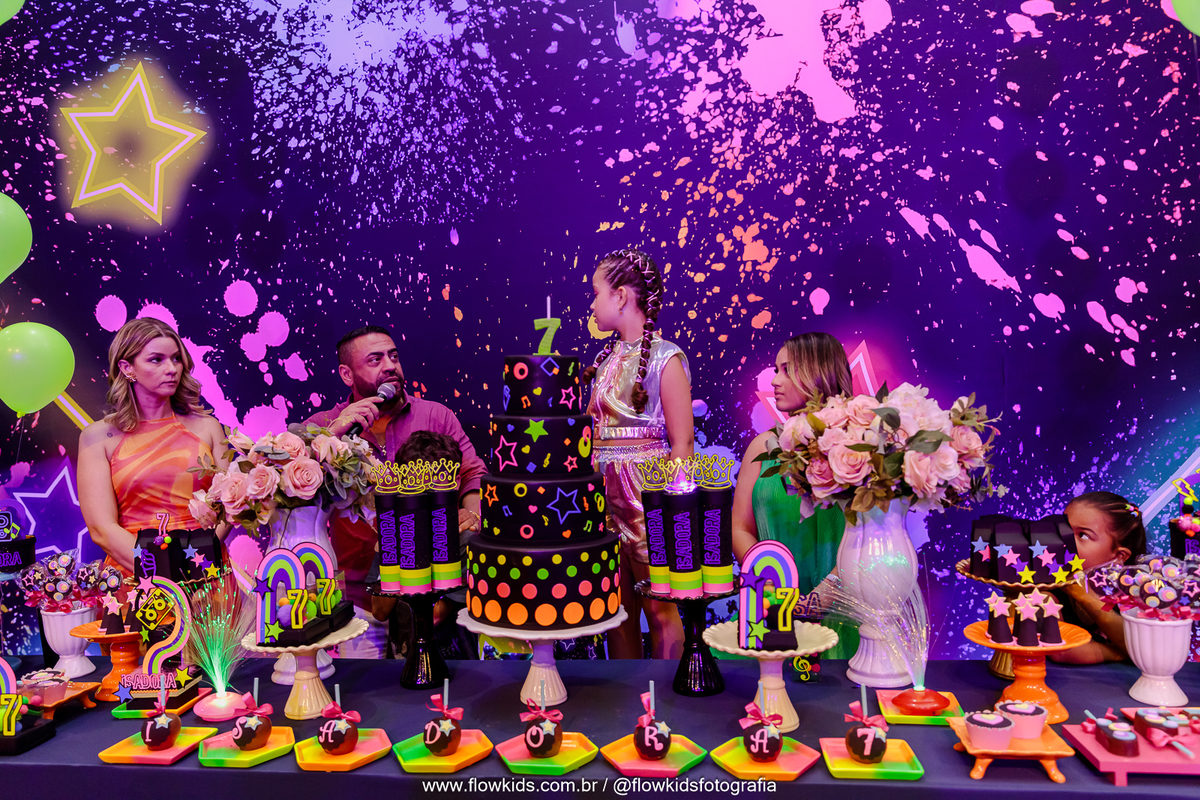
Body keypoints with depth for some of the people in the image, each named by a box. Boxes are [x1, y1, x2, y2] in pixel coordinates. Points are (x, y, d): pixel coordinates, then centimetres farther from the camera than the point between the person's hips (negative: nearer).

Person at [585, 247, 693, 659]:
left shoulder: (665, 357, -8)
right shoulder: (607, 357, 12)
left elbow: (682, 441, -12)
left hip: (647, 496, -6)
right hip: (606, 494, 7)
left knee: (658, 606, 3)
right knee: (615, 604, 12)